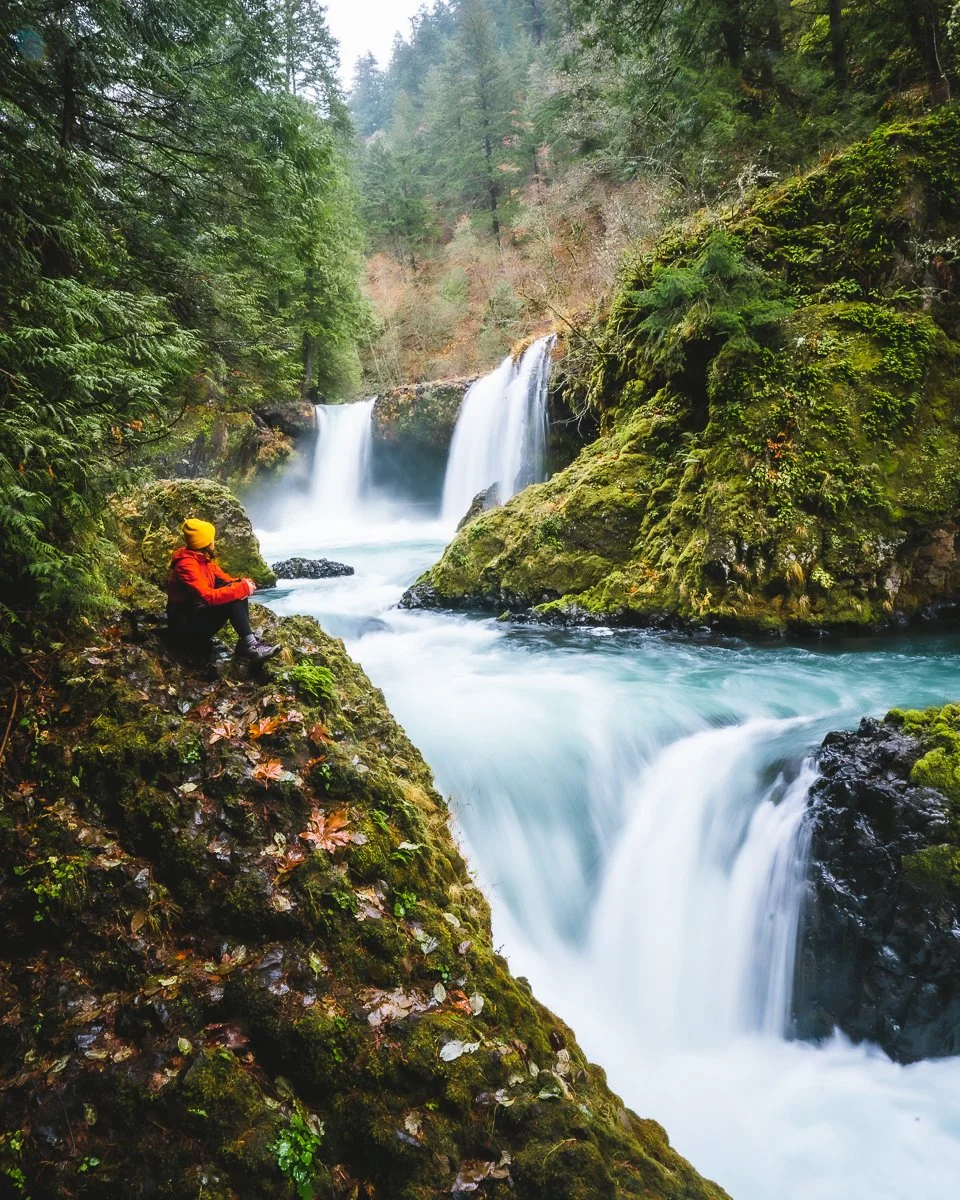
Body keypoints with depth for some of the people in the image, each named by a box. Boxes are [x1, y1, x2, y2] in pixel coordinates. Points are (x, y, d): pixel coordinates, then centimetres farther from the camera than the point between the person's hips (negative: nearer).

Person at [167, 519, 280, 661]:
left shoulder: (204, 559, 6)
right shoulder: (186, 564, -23)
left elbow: (226, 580, 9)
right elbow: (208, 596, -34)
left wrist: (243, 584, -14)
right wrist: (242, 588, -28)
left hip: (201, 612, 9)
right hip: (185, 624, -9)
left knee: (238, 593, -5)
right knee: (231, 599, -26)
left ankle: (245, 641, -13)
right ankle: (250, 646, -28)